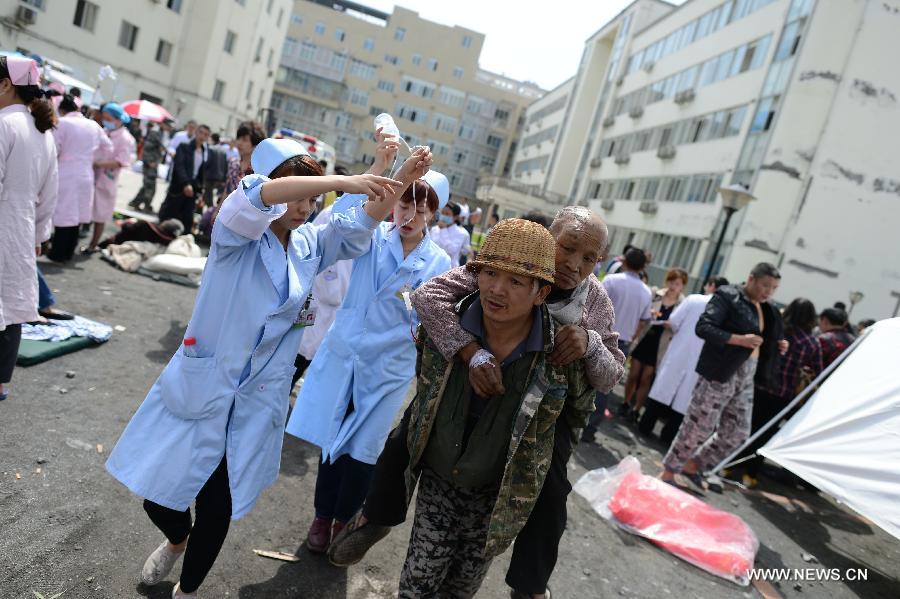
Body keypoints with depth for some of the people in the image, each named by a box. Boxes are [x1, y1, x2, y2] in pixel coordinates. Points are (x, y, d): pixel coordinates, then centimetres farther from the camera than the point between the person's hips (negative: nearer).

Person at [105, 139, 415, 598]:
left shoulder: (309, 245, 3)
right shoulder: (236, 232, -12)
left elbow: (360, 224, -1)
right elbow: (259, 196, -33)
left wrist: (400, 181, -17)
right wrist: (343, 181, -39)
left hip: (257, 402, 3)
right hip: (199, 386, -2)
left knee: (217, 512, 10)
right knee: (158, 494, 11)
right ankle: (177, 540, 49)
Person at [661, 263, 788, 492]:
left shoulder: (766, 310, 15)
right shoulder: (727, 296, -10)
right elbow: (703, 327, -19)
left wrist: (777, 346, 6)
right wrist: (740, 340, -26)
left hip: (746, 377, 8)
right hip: (719, 374, -8)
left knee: (737, 432, 11)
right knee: (698, 427, -2)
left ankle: (693, 465, 28)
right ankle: (668, 473, 13)